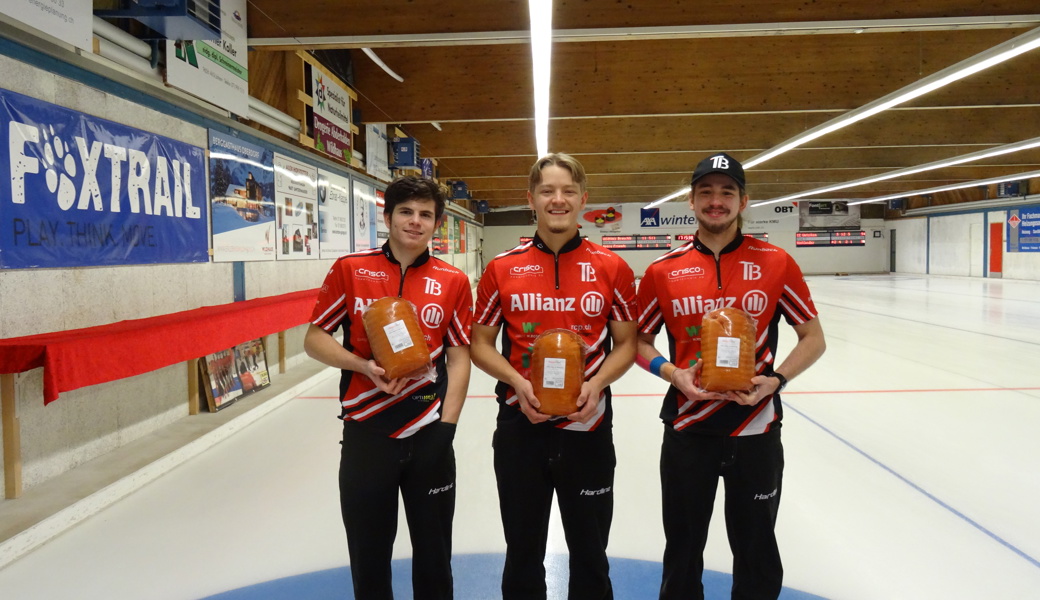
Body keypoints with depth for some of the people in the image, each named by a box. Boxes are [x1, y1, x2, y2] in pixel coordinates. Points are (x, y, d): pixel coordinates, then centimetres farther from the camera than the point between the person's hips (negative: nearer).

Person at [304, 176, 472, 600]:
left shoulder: (454, 281, -1)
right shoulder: (350, 269, -2)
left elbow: (459, 357, 1)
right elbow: (314, 339, 1)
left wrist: (446, 426, -6)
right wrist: (364, 367, -16)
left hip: (429, 436, 0)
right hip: (366, 434, 0)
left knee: (434, 555, 15)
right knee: (368, 554, 15)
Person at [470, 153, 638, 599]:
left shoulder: (612, 268, -2)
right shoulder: (502, 268, -1)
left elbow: (627, 343, 4)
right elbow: (480, 343, 4)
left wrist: (595, 384, -14)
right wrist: (518, 382, -13)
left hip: (588, 425, 0)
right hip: (521, 425, 1)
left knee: (590, 554, 16)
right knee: (523, 553, 17)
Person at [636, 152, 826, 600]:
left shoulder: (776, 263, -4)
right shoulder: (664, 270, -2)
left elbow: (813, 338, 3)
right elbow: (639, 339, 6)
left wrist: (776, 380, -13)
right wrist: (673, 373, -11)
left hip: (756, 430, 0)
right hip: (687, 431, 1)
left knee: (757, 552, 16)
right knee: (682, 550, 16)